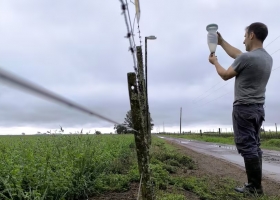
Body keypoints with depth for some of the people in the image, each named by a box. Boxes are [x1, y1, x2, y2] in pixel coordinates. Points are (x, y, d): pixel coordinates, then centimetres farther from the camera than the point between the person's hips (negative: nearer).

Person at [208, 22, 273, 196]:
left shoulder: (246, 57, -17)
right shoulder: (268, 58, 12)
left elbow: (225, 75, -2)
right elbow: (236, 54, 24)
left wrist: (215, 62, 17)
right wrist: (221, 42, 31)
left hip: (244, 108, -9)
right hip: (258, 108, 9)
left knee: (247, 147, -4)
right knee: (254, 146, 13)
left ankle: (255, 187, 2)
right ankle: (255, 184, 18)